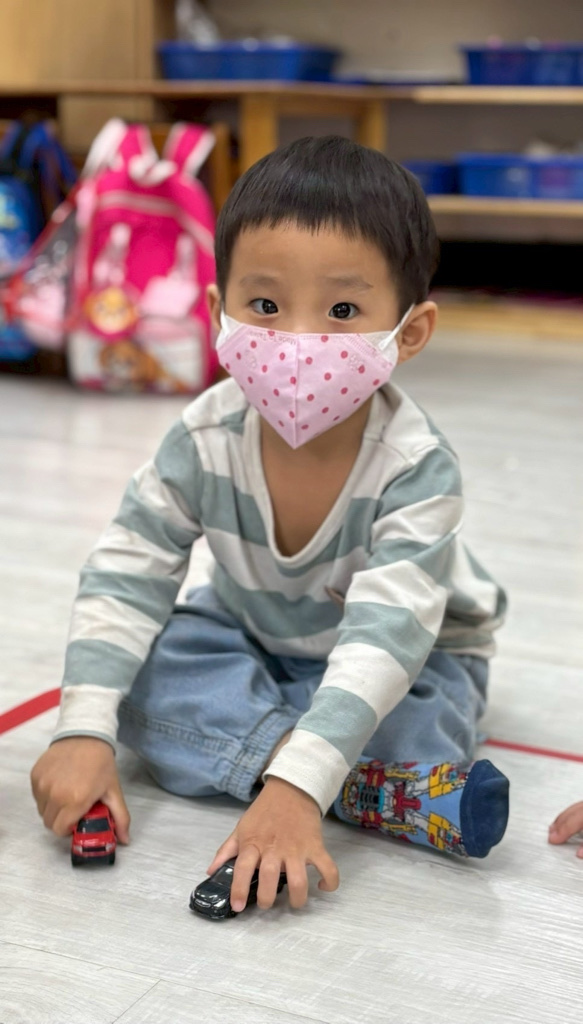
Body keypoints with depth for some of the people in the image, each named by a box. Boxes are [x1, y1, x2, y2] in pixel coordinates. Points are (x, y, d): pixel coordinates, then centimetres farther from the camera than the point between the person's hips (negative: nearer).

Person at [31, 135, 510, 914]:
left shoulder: (417, 468, -34)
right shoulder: (208, 438, -24)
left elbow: (383, 640, -41)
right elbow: (126, 577, -17)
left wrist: (296, 788, -52)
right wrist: (84, 733, -27)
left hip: (406, 663, -4)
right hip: (251, 636, 5)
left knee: (417, 724, -34)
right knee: (147, 676, -23)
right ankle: (378, 791, -31)